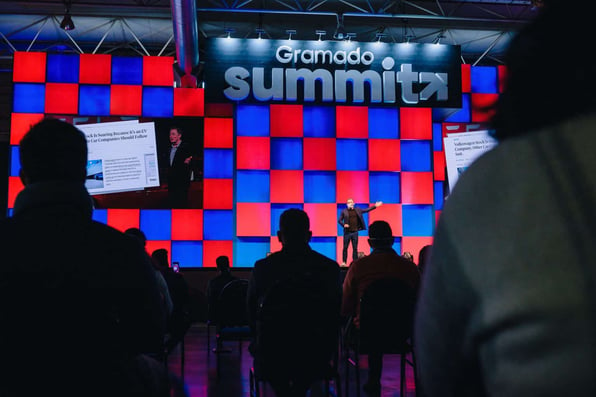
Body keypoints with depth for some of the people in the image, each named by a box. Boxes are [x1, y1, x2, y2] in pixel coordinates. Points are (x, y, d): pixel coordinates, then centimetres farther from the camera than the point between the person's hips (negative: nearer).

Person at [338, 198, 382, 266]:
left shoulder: (357, 210, 10)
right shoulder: (344, 211, 2)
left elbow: (366, 210, 15)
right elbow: (339, 220, 3)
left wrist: (375, 206, 10)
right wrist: (343, 224, -16)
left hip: (355, 232, 2)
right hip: (347, 232, -2)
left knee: (355, 248, 5)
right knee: (345, 247, 0)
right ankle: (344, 262, 7)